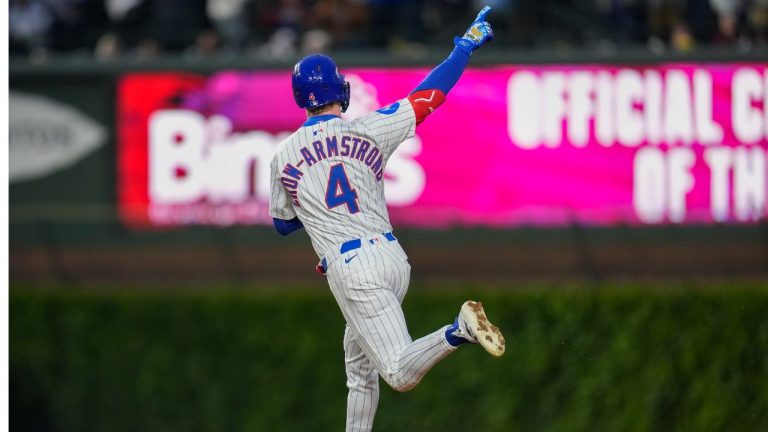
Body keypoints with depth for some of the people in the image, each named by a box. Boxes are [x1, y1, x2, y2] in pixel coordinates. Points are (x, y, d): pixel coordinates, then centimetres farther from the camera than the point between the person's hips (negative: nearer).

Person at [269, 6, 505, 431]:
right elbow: (428, 95, 9)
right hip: (392, 257, 4)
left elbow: (283, 224, 18)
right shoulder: (368, 130, 3)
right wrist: (465, 47, 21)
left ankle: (457, 331, -39)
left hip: (351, 270, -4)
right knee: (359, 363, 22)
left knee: (400, 373, -13)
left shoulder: (284, 156, 3)